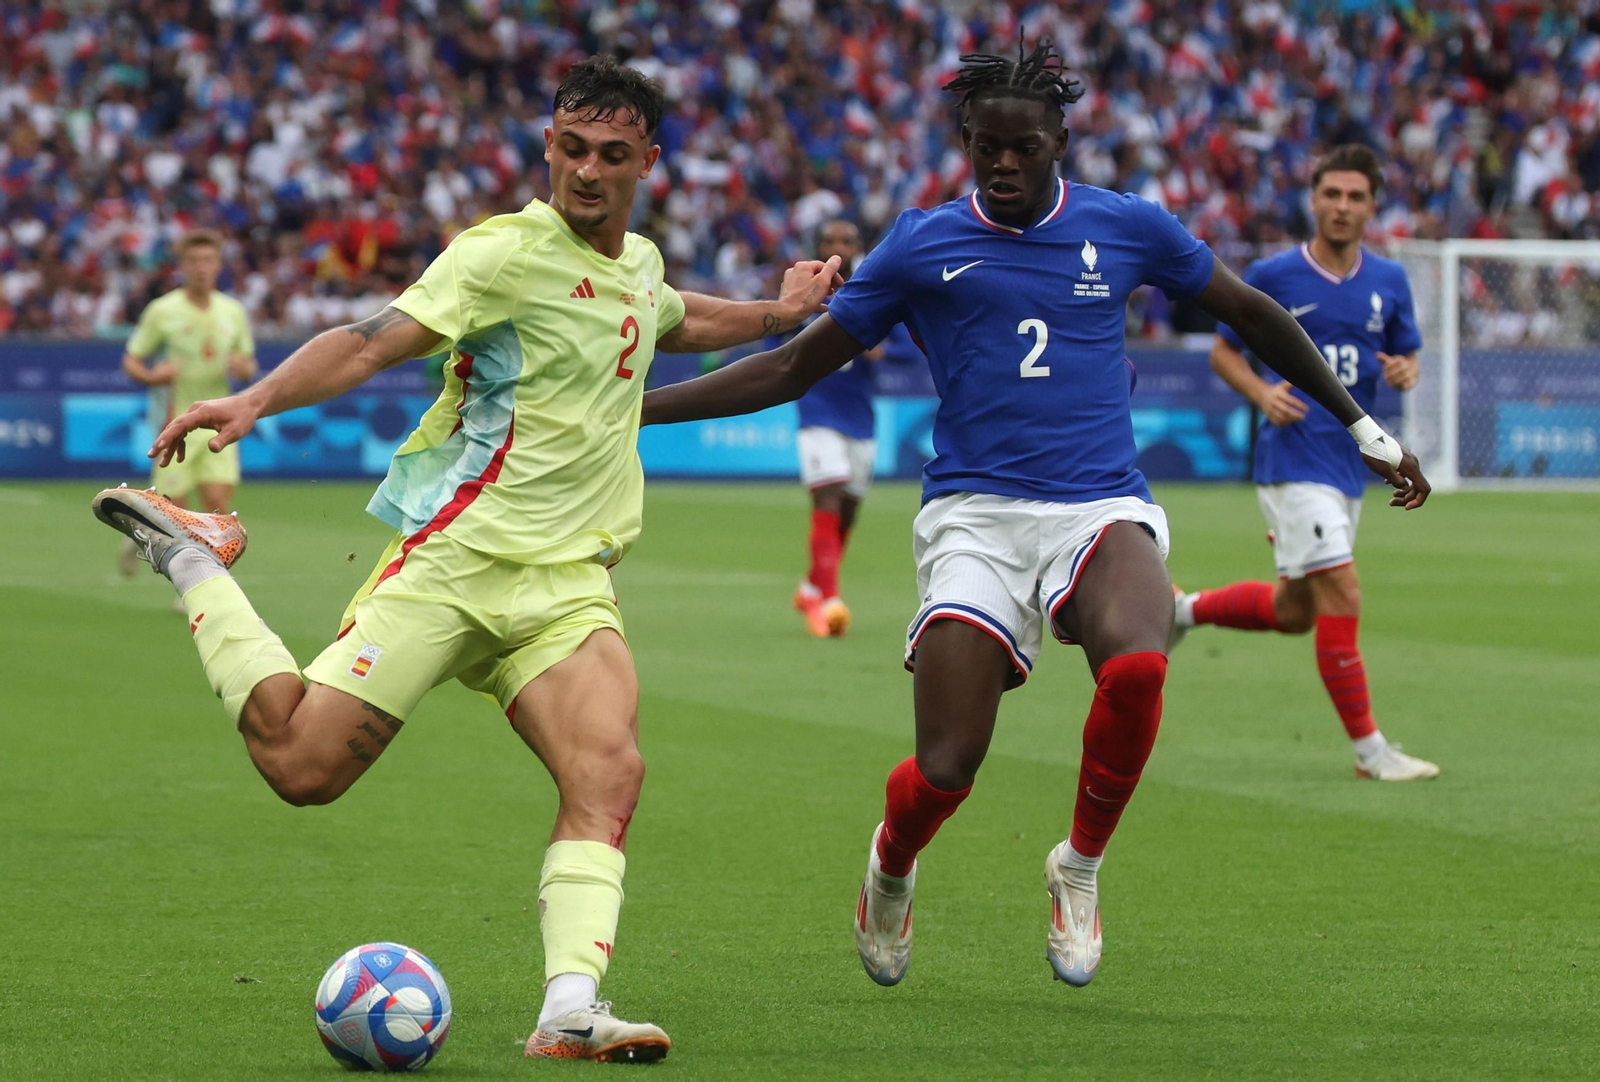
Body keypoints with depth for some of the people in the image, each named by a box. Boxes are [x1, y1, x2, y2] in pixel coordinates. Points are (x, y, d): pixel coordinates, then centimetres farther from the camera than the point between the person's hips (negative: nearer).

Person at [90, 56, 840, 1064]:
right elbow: (375, 341, -20)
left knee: (610, 775, -21)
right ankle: (197, 562, 14)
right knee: (303, 766, -9)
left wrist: (781, 311, 35)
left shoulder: (638, 263, 15)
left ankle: (571, 1012, -28)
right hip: (453, 558, -5)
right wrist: (255, 400, -33)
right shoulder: (507, 252, -9)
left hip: (569, 581, 5)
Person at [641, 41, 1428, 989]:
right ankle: (891, 868, 25)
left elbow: (1252, 313, 22)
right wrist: (631, 408, 4)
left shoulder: (1126, 226, 8)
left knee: (1136, 667, -34)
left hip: (1103, 508, 0)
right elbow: (790, 368, 11)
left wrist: (1362, 428, 25)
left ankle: (1081, 867, -7)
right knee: (946, 771, -13)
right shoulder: (922, 246, 5)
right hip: (975, 515, 0)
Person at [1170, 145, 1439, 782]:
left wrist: (1405, 371, -8)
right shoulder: (1272, 276, -5)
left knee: (1293, 611, 17)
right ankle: (1369, 749, -8)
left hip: (1350, 463, 6)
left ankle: (1186, 609, 41)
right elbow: (1223, 350, 4)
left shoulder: (1389, 281, 7)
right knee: (1342, 600, -14)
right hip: (1294, 460, -6)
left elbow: (1408, 354, 17)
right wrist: (1262, 394, -15)